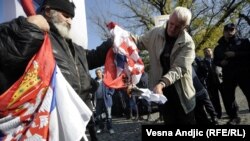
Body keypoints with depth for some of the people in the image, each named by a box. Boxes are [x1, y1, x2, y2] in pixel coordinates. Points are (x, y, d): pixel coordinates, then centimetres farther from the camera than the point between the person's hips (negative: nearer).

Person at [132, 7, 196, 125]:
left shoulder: (188, 43, -15)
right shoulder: (156, 33, -4)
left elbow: (179, 69, -23)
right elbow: (140, 42, 11)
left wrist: (161, 83, -38)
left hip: (182, 92, -2)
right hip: (164, 92, 3)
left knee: (188, 122, 10)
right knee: (170, 122, 14)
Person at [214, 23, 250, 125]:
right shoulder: (218, 47, 16)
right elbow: (215, 61, 21)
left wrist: (235, 54, -16)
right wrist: (221, 62, -2)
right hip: (228, 75, 3)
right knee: (227, 96, 0)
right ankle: (234, 117, 14)